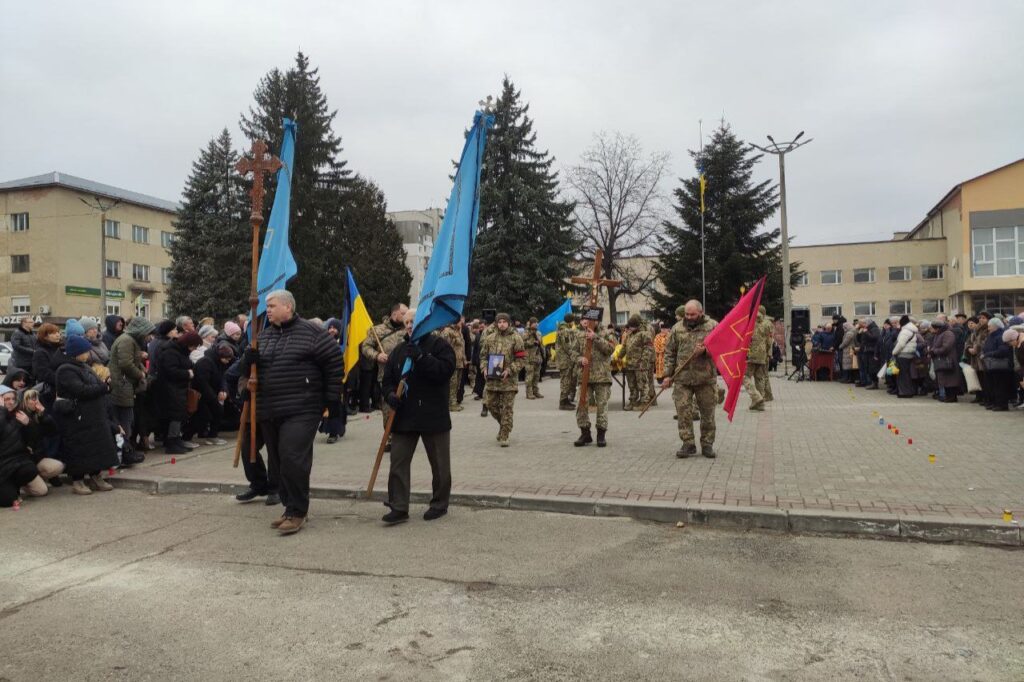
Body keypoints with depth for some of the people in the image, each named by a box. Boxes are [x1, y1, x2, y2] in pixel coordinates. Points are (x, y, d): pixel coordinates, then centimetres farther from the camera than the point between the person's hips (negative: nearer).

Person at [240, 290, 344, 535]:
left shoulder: (310, 331, -4)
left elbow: (335, 361, -3)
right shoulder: (263, 335, 14)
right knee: (278, 463, 11)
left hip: (301, 410, -7)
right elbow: (248, 371, 19)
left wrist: (332, 397, -5)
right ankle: (292, 508, 25)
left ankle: (297, 511, -2)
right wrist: (248, 360, -5)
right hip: (269, 411, 7)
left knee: (292, 458, -15)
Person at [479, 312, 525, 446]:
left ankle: (504, 436, 7)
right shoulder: (489, 338, 7)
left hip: (509, 380, -4)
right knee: (490, 404, 11)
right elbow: (483, 355, 15)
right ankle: (504, 425, 36)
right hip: (492, 379, 4)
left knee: (507, 409, -1)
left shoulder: (515, 338, -4)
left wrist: (510, 370, -16)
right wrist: (484, 367, -3)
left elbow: (521, 358, -5)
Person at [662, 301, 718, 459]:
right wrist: (668, 374, 4)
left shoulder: (712, 326, 1)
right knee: (683, 411, -3)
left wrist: (705, 350, -21)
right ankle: (688, 444, 7)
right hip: (682, 378, 2)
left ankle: (707, 444, 19)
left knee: (707, 412, 6)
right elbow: (669, 353, 9)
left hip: (705, 378, -1)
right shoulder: (677, 328, 7)